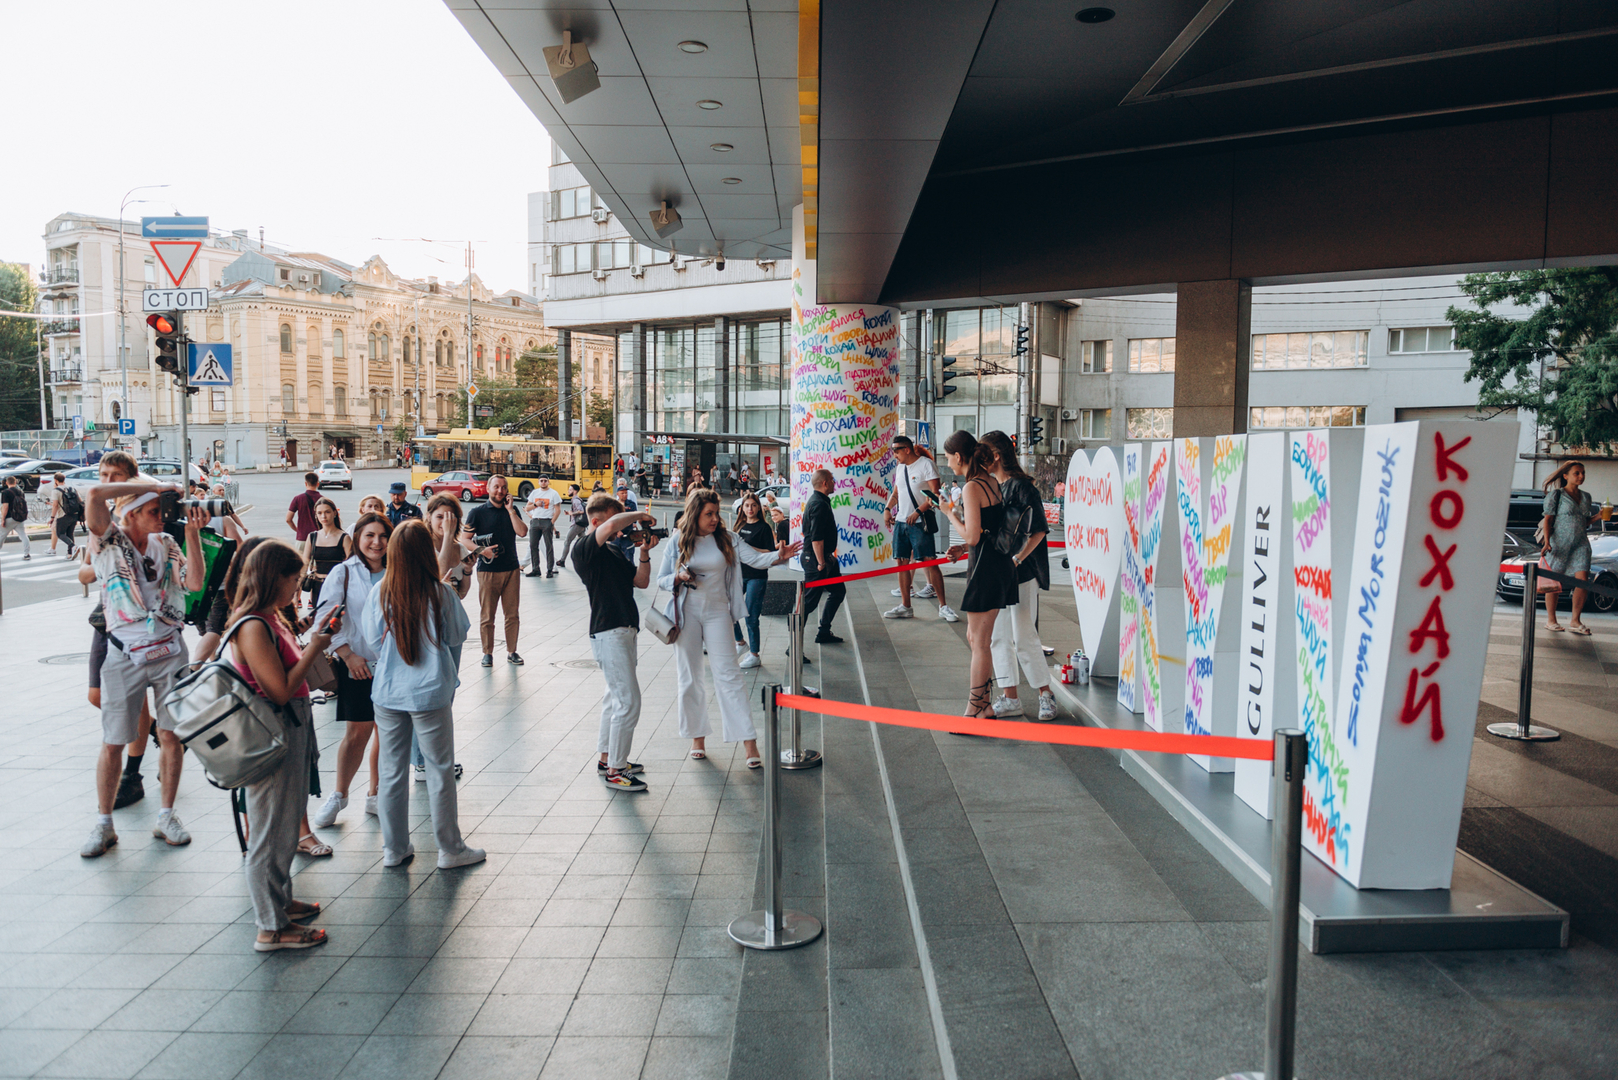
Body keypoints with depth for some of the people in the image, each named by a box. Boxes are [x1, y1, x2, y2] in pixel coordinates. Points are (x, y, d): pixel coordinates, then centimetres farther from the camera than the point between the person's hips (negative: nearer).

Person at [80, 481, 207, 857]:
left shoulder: (166, 544, 7)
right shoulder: (108, 541, -3)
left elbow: (194, 582, -6)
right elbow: (94, 495, -20)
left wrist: (192, 534, -10)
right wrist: (151, 486, -14)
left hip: (170, 652, 3)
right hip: (125, 656, -2)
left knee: (171, 735, 5)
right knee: (113, 743, 4)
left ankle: (166, 816, 19)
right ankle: (104, 824, 19)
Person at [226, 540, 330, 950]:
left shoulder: (271, 618, 8)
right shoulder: (253, 627, -23)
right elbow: (281, 690, -24)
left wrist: (313, 640, 8)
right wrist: (313, 650, -16)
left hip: (292, 730, 10)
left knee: (286, 823, 22)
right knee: (271, 830, 2)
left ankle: (280, 900, 39)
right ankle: (272, 927, 14)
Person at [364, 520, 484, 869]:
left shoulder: (380, 592, -7)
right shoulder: (440, 594, -13)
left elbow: (372, 639, 2)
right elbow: (457, 636, -2)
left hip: (387, 692, 3)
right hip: (430, 693, -3)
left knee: (392, 771, 14)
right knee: (440, 771, 8)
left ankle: (394, 848, 24)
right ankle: (450, 849, 17)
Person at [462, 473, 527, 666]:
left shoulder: (512, 510, 10)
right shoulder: (478, 512, 1)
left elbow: (522, 532, -5)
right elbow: (464, 539, -1)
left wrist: (510, 509, -6)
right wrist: (480, 550, -16)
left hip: (511, 570, 3)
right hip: (487, 571, -2)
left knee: (512, 614, 5)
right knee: (487, 616, 1)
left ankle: (511, 652, 15)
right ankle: (488, 653, 13)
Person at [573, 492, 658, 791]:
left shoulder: (614, 549, 16)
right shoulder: (584, 549, -12)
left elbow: (641, 581, 13)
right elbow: (610, 526, -32)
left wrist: (643, 553, -2)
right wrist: (638, 515, -16)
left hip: (624, 630, 10)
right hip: (608, 632, -10)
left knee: (615, 697, 18)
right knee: (628, 702, -10)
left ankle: (606, 758, 29)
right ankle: (614, 771, -2)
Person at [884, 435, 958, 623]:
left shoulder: (926, 464, -7)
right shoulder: (900, 469, 16)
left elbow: (936, 494, -14)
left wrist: (917, 512, -19)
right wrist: (888, 509, 9)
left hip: (920, 521, -7)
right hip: (901, 521, 8)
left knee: (930, 562, -9)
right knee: (902, 562, 7)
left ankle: (943, 606, -4)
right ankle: (905, 606, 14)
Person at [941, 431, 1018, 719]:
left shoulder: (972, 488, -16)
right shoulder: (991, 482, 12)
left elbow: (972, 536, -18)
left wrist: (952, 512, -5)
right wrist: (963, 548, 13)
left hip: (985, 566, -9)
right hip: (1000, 563, 9)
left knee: (979, 641, -1)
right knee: (975, 637, 17)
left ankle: (975, 711, 7)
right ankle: (985, 705, 24)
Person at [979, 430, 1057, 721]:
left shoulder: (1021, 486, -11)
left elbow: (1039, 531, -13)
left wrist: (1017, 560, -21)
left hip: (1021, 573, -8)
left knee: (1024, 637, -5)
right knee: (998, 637, 8)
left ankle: (1045, 694, 12)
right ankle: (1010, 699, 16)